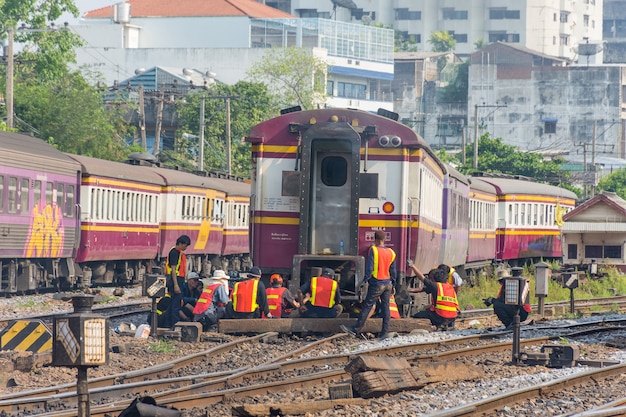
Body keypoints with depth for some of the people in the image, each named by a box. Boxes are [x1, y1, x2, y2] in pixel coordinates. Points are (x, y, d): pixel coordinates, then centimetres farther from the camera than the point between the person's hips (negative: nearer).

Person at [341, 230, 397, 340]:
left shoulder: (373, 250, -12)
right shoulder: (391, 253, 6)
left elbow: (369, 268, -16)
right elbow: (393, 271, 13)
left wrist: (365, 280, -9)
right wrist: (393, 285, 19)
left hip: (376, 284, -6)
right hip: (388, 284, 6)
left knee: (367, 306, -1)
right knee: (385, 307, 8)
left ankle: (356, 329, 3)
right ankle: (385, 332, 6)